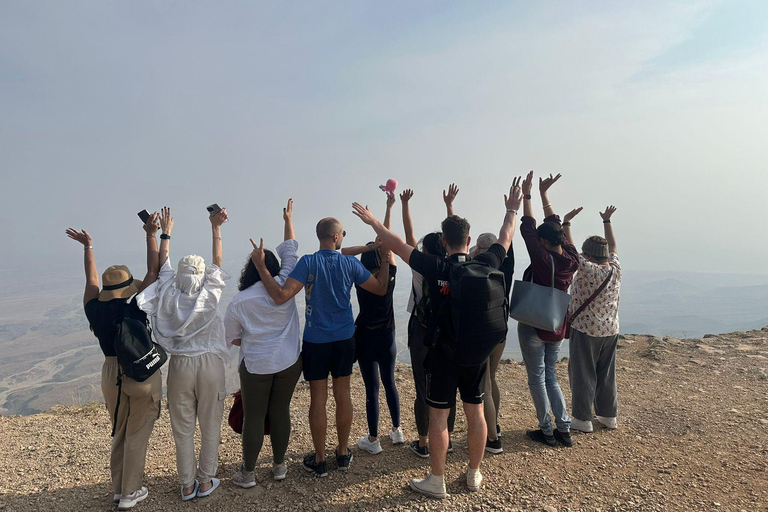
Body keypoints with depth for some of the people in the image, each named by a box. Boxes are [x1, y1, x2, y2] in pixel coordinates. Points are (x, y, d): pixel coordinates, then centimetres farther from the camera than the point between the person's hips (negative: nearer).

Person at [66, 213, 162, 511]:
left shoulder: (95, 310, -5)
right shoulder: (135, 308, -17)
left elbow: (91, 279, 11)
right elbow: (153, 271, -14)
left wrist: (88, 247, 22)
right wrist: (151, 235, -11)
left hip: (111, 373, 5)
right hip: (143, 374, -5)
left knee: (119, 434, 22)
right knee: (137, 435, 10)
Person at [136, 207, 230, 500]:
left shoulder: (169, 298, -9)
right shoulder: (210, 297, -13)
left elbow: (164, 267, 4)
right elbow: (217, 263, -5)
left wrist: (165, 233, 16)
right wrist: (215, 228, -1)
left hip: (180, 365, 2)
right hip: (209, 364, -1)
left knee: (182, 429, 14)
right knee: (210, 427, 13)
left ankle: (187, 485, 25)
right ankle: (205, 482, 25)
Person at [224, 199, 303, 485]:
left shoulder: (239, 302, -9)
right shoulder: (285, 286, -9)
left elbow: (233, 338, 1)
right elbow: (289, 251, 3)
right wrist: (288, 219, 12)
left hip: (256, 365, -2)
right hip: (289, 362, 2)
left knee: (253, 417, 9)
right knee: (280, 411, 14)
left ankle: (247, 474, 23)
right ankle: (279, 466, 27)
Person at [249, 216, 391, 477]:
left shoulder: (308, 262, -14)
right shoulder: (350, 263, -6)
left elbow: (281, 296, -22)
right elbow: (381, 288, 3)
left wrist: (260, 266, -16)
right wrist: (386, 258, 15)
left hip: (315, 341, -2)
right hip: (344, 339, 2)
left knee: (318, 398, 7)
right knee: (343, 394, 14)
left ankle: (319, 460, 20)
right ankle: (343, 454, 28)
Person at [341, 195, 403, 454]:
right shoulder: (390, 275, -8)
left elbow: (344, 252, -9)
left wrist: (371, 246, -18)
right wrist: (389, 207, 2)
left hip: (365, 338, -3)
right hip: (387, 338, 3)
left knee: (372, 388, 3)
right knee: (390, 383, 18)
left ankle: (373, 440, 14)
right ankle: (397, 430, 31)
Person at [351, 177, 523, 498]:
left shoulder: (436, 268, -15)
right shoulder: (485, 265, -7)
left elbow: (397, 245, -8)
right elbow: (505, 239, 12)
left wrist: (372, 222, 4)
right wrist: (512, 211, 28)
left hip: (443, 352, -3)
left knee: (438, 416, 8)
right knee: (476, 412, 16)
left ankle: (436, 481, 19)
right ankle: (474, 474, 31)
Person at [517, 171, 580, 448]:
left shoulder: (543, 259, -21)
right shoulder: (571, 258, -3)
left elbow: (528, 229, -14)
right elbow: (556, 224, 7)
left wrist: (527, 195, -7)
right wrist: (544, 194, 14)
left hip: (533, 327, -6)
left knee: (537, 378, 6)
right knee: (550, 376, 18)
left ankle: (547, 431, 15)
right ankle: (564, 429, 19)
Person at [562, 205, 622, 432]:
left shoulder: (587, 269, -19)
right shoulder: (616, 269, 0)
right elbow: (612, 246, 16)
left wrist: (566, 222, -8)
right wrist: (606, 221, 26)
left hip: (586, 330, -7)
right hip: (610, 330, 7)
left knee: (582, 374, 3)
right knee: (606, 373, 16)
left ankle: (583, 419, 10)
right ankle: (608, 415, 27)